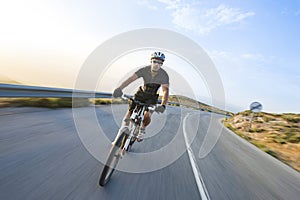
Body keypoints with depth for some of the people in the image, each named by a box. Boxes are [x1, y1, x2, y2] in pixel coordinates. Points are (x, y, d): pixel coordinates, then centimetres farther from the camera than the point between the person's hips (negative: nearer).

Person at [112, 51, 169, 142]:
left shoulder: (164, 75, -22)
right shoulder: (144, 70, -20)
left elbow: (165, 90, -31)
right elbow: (131, 78, -29)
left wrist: (163, 105, -48)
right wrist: (119, 88, -45)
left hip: (152, 97, -1)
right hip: (141, 93, 1)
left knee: (147, 116, -20)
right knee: (129, 113, -5)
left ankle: (142, 129, 17)